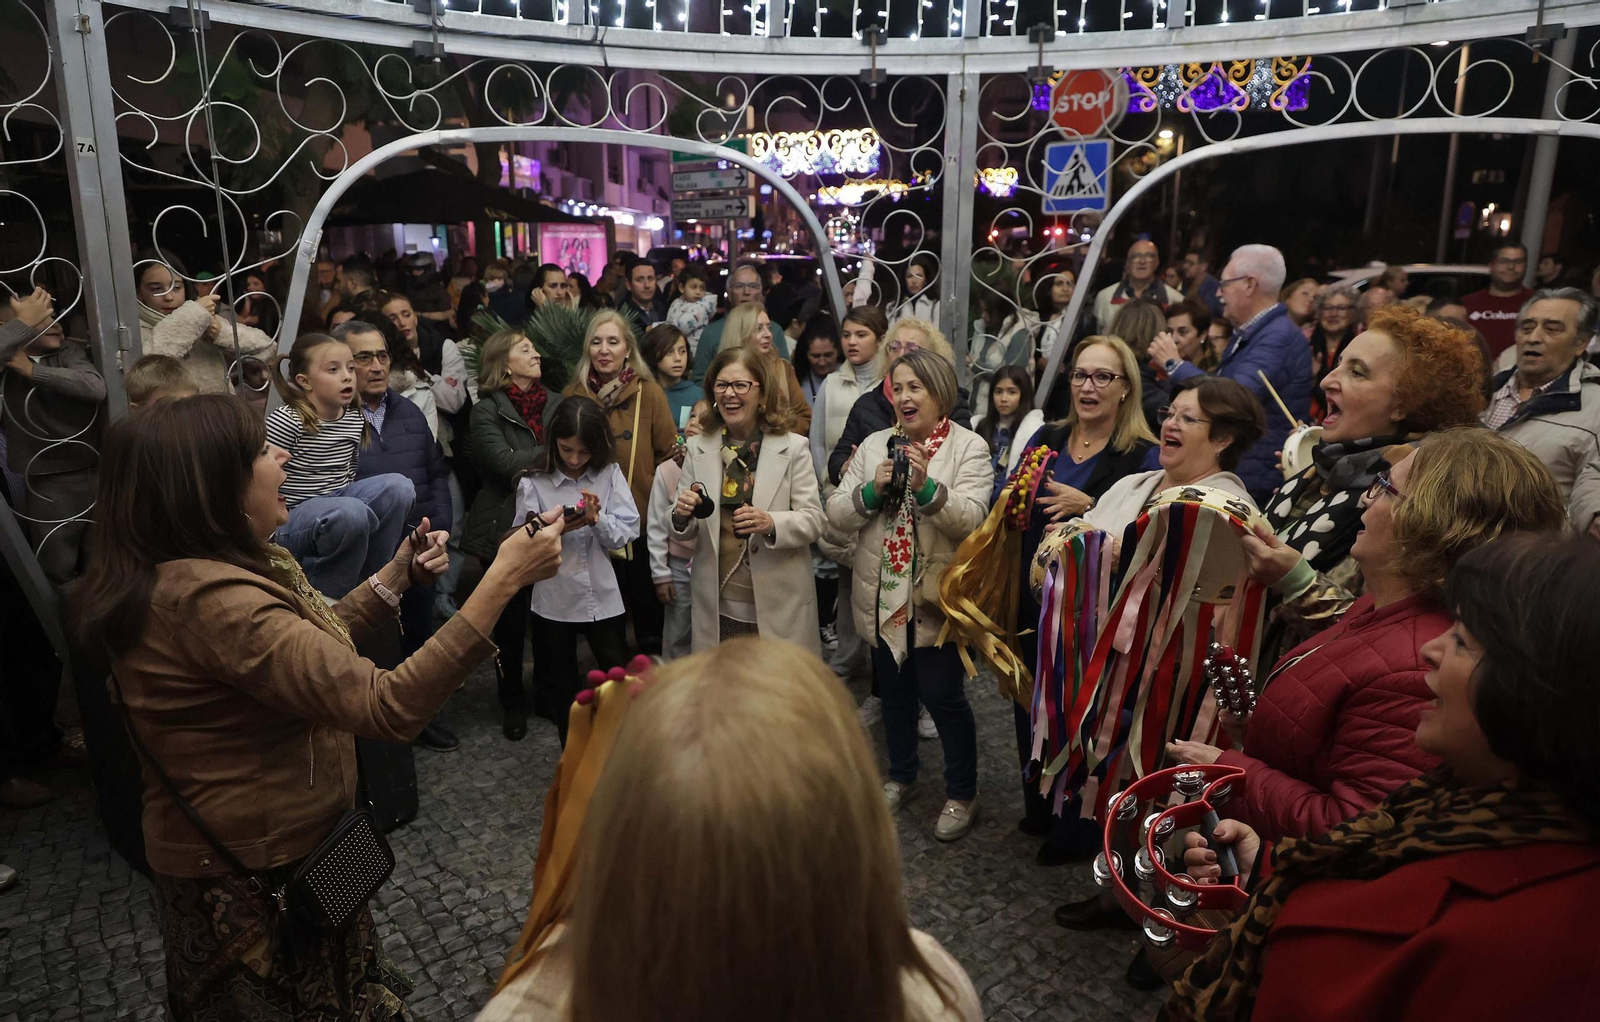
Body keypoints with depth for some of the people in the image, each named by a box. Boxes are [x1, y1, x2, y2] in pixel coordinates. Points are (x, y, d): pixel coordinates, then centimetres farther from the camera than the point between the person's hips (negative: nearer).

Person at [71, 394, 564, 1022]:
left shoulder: (181, 575, 0)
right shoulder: (209, 599, -33)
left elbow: (305, 646, 11)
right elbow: (390, 708, -39)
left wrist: (396, 576, 0)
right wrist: (504, 578, -36)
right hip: (259, 882, -9)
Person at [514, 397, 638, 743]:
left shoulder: (610, 474, -4)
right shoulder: (533, 483, -7)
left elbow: (629, 532, -7)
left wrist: (597, 519, -24)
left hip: (603, 597, 0)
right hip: (554, 601, 0)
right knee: (562, 687, 15)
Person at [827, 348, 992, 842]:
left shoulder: (969, 448, -6)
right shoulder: (875, 444, 6)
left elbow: (971, 519, -19)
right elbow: (836, 514, -1)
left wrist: (926, 485, -31)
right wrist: (871, 490, -18)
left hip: (936, 598, -4)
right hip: (882, 596, 5)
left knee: (943, 695, 3)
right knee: (894, 690, 19)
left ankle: (962, 794, 23)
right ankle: (899, 774, 40)